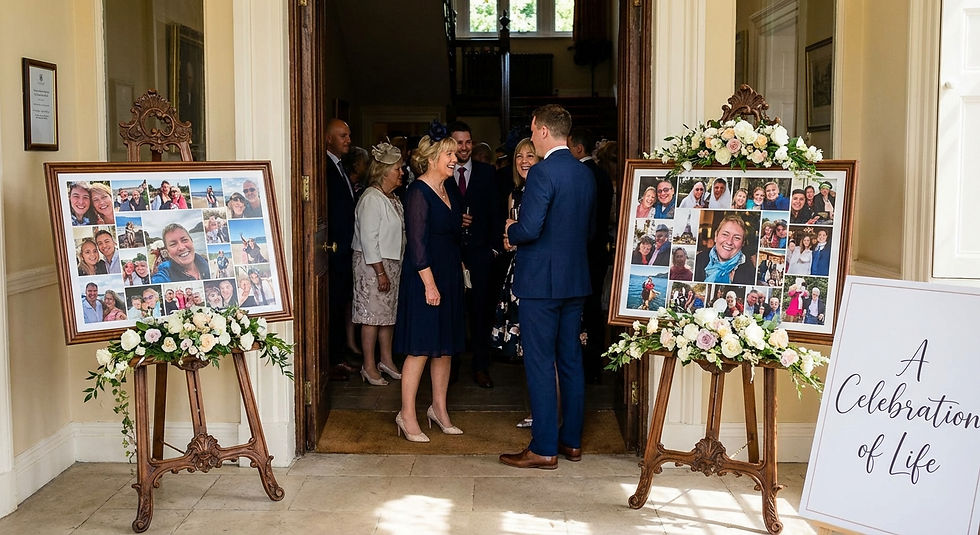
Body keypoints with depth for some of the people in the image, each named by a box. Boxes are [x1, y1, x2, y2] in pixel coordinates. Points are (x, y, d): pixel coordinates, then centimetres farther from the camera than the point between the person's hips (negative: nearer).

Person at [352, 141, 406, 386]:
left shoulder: (392, 198, 11)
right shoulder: (371, 198, -16)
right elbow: (368, 239, -20)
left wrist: (393, 269, 14)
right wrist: (380, 272, -20)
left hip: (392, 263, 9)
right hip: (372, 264, -9)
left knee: (389, 312, 14)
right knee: (372, 314, -3)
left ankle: (386, 360, 24)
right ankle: (369, 367, 6)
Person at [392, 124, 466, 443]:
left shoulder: (448, 191, 14)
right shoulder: (418, 192, -12)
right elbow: (417, 243, -17)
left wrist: (459, 269, 11)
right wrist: (430, 284, -19)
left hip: (450, 276, 9)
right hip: (424, 278, -9)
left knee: (446, 346, 12)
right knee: (420, 348, -5)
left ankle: (439, 409, 23)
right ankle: (407, 415, 4)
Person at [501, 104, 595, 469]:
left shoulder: (543, 172, -16)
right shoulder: (585, 173, 10)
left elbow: (529, 229, -22)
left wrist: (510, 232, -2)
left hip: (542, 280, -8)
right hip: (576, 279, 8)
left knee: (540, 364, -2)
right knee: (571, 360, 14)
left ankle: (544, 449, 3)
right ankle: (572, 440, 22)